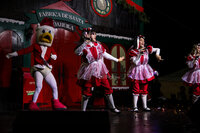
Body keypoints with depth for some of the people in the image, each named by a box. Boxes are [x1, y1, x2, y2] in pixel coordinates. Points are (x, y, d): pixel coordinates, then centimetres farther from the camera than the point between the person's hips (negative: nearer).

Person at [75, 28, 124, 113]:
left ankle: (112, 107, 24)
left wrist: (117, 60, 22)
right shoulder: (85, 46, -9)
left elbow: (105, 54, 17)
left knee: (108, 88, 7)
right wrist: (85, 43, -35)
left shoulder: (98, 44, 5)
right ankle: (83, 109, 14)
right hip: (89, 70, -5)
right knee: (87, 91, -3)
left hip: (99, 69, 5)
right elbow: (77, 52, -28)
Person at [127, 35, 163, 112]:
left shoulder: (147, 49, 0)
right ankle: (135, 107, 4)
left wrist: (157, 55, -6)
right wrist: (139, 54, -23)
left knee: (145, 90, 7)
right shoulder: (133, 51, -10)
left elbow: (157, 49, 12)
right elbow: (135, 63, -18)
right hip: (136, 72, -4)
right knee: (136, 90, -5)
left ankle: (145, 106, 15)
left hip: (145, 71, 4)